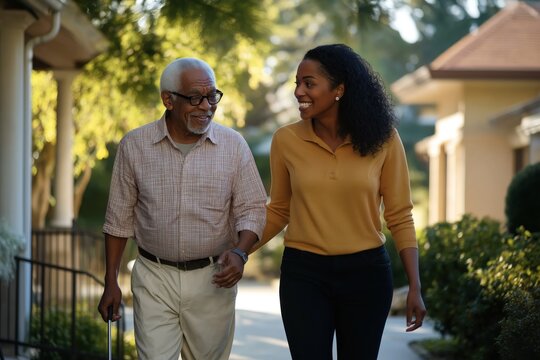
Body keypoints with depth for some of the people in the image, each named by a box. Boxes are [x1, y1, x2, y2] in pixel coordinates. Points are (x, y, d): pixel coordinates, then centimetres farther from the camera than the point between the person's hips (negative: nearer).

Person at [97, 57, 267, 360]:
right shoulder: (135, 146, -3)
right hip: (154, 279, -1)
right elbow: (120, 218, 4)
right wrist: (111, 282, 2)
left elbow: (252, 209, 0)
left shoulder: (233, 145, -3)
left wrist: (240, 253, -19)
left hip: (212, 280, 1)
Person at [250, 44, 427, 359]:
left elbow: (400, 216, -1)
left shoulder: (382, 139, -5)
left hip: (366, 273, 0)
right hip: (303, 273, 0)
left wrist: (415, 287, -4)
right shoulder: (286, 140, -3)